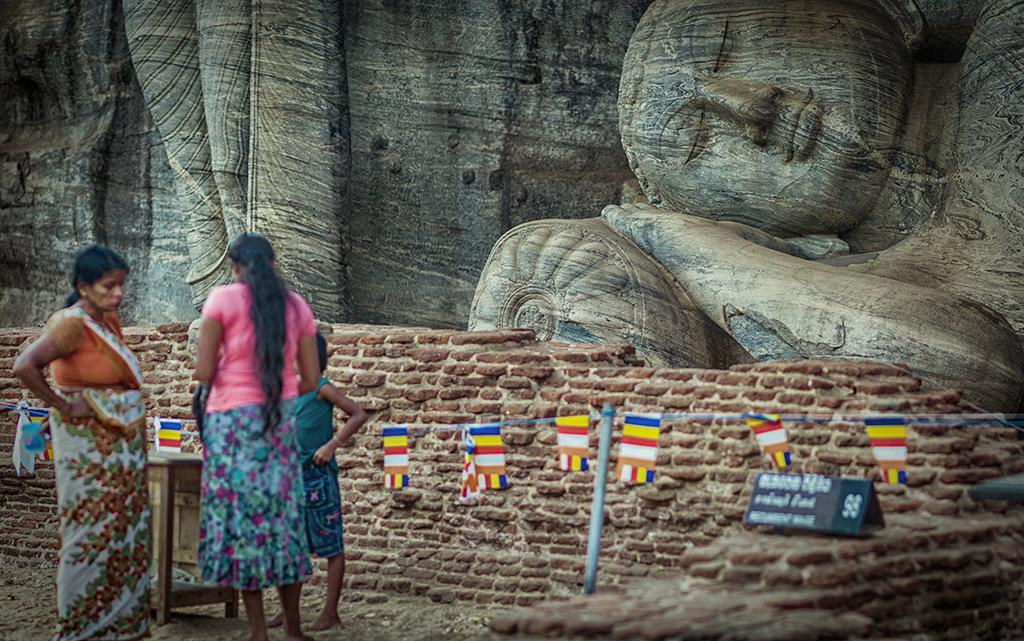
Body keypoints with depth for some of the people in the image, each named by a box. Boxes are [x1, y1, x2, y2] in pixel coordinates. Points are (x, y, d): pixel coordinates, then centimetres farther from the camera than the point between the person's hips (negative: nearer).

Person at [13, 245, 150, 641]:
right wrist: (63, 407, -20)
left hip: (121, 446, 8)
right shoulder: (73, 324, -15)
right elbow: (25, 366, -29)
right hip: (89, 448, -8)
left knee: (125, 533, 11)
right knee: (92, 534, -2)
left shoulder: (109, 320, 10)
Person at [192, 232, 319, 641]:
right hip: (280, 423, 4)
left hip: (233, 423, -4)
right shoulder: (297, 307, 6)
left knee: (239, 522, 3)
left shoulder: (222, 299, -7)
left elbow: (202, 372, -10)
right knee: (281, 520, 13)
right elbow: (310, 381, 6)